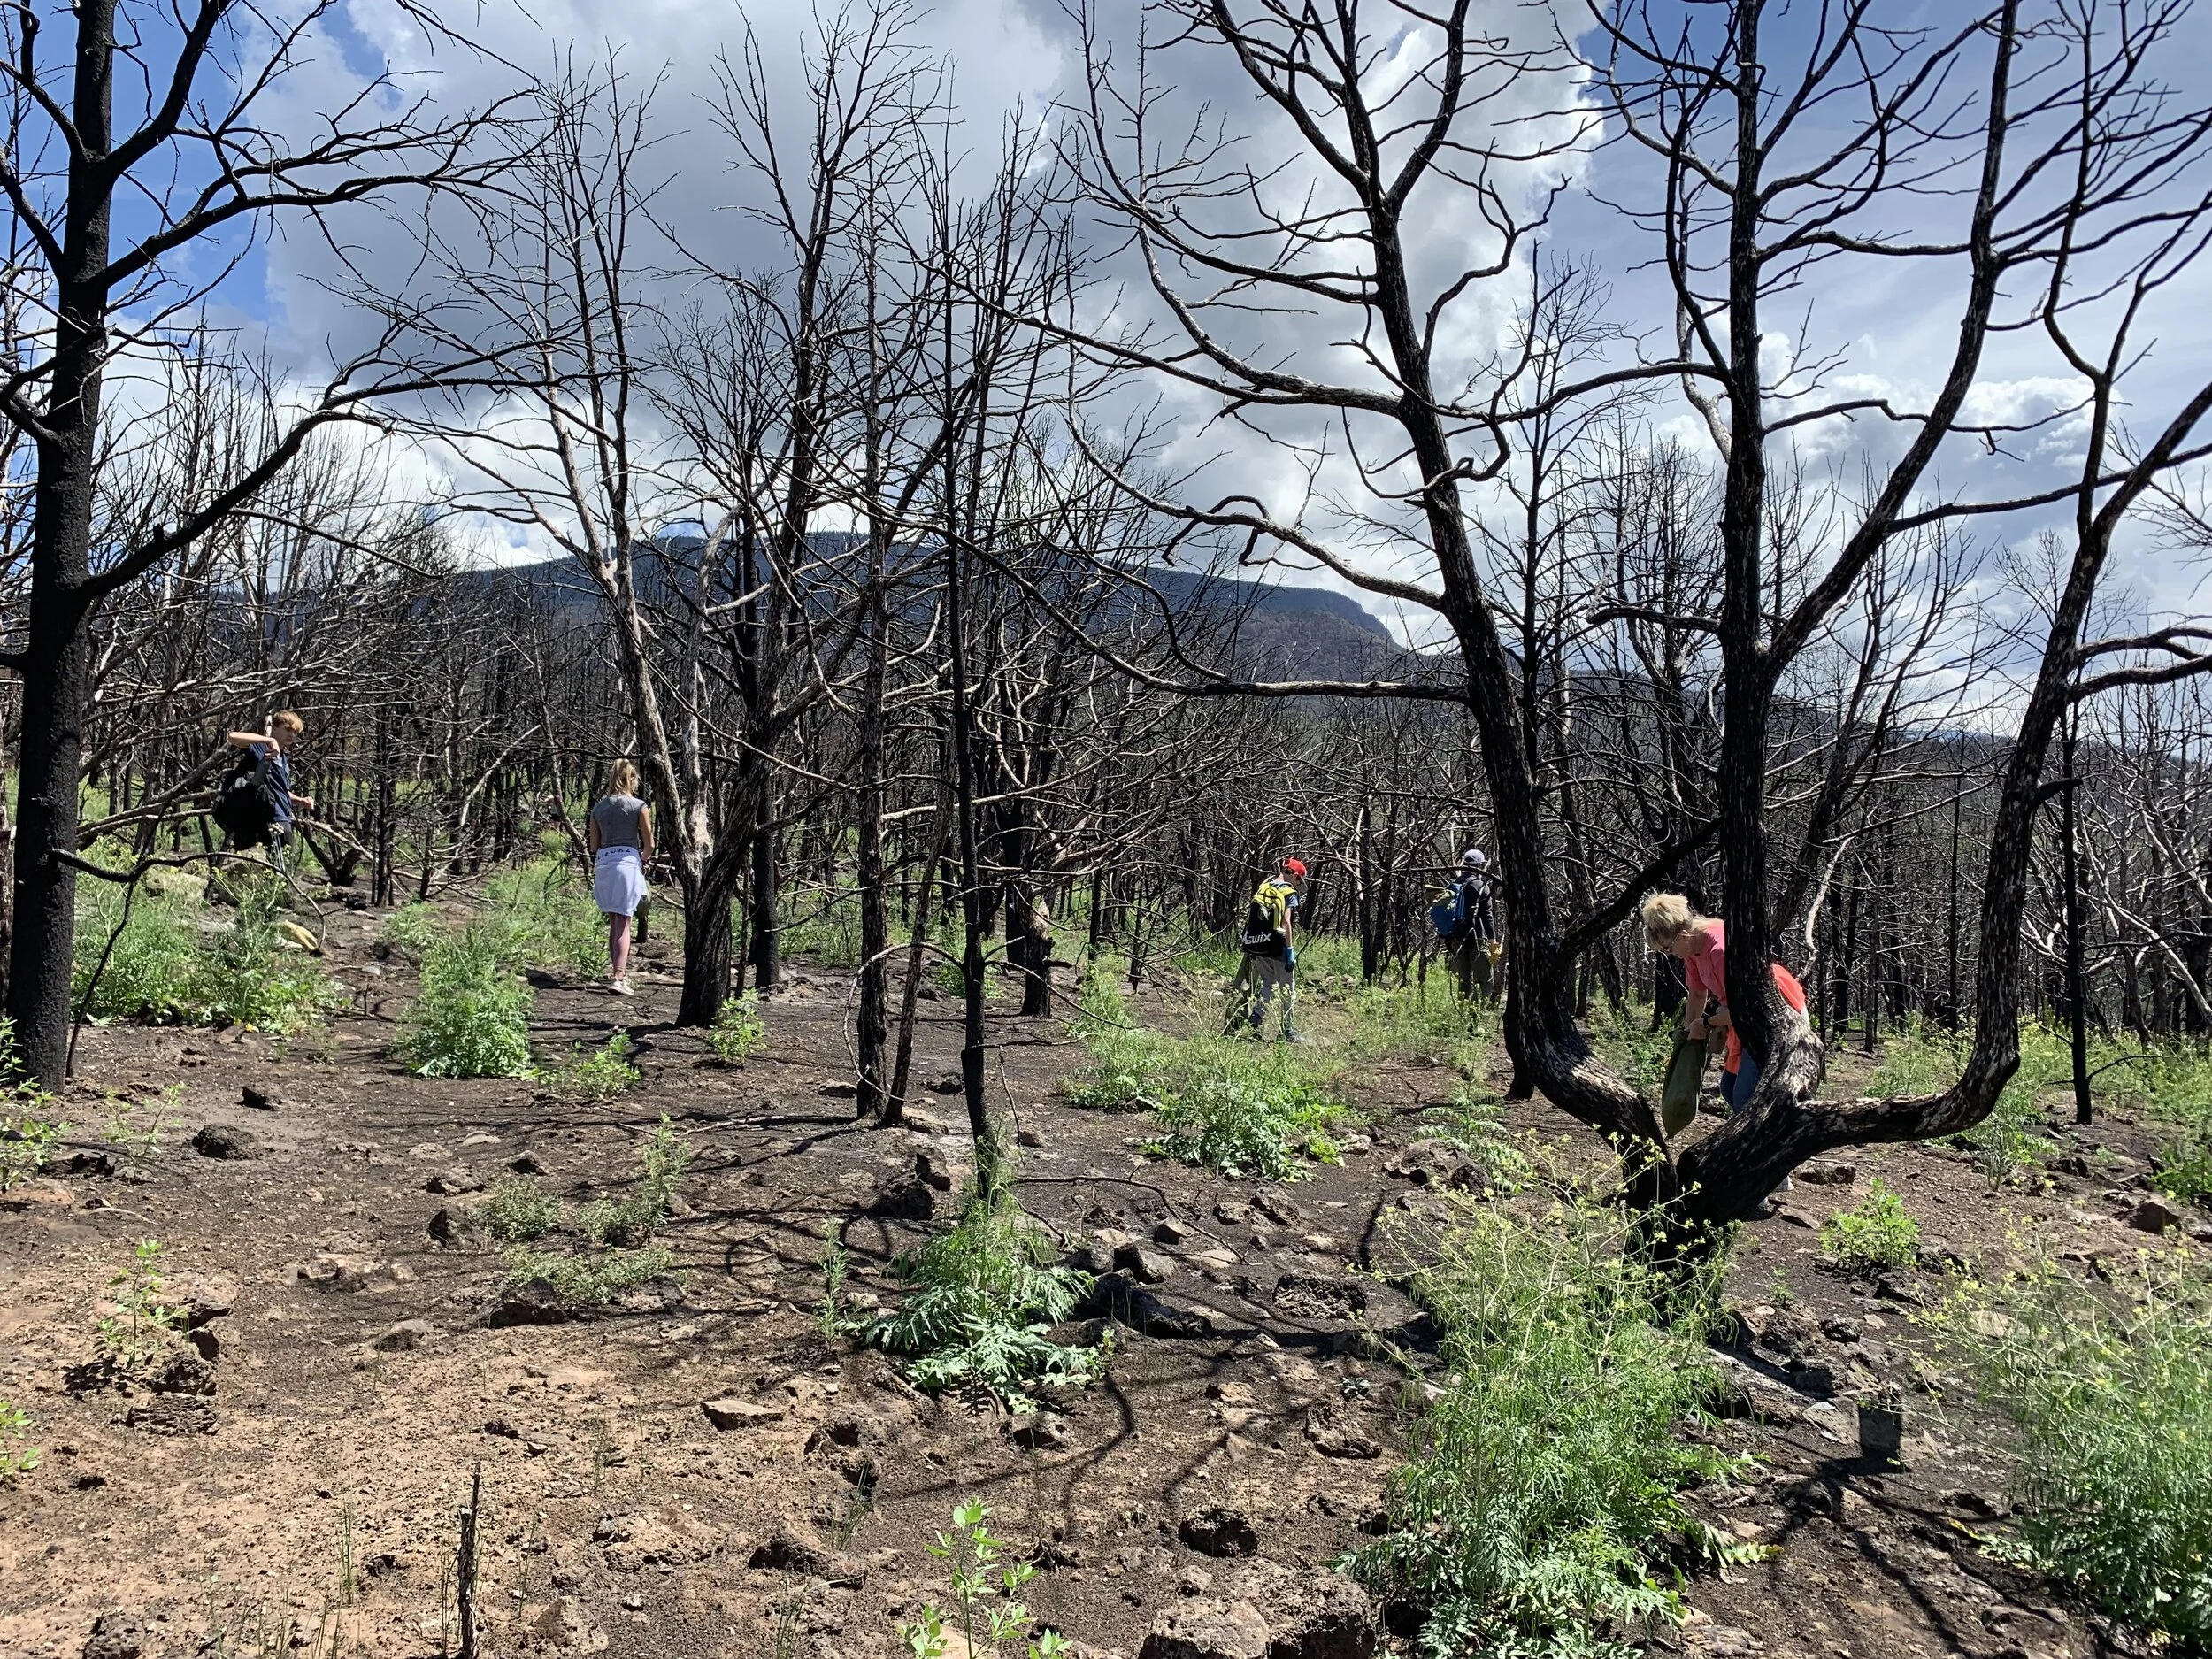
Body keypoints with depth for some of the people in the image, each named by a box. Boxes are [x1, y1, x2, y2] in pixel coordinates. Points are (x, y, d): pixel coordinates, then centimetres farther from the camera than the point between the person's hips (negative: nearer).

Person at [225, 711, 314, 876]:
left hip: (283, 822, 9)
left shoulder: (284, 761, 19)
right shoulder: (263, 748, -6)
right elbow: (233, 736, -24)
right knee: (277, 874, -14)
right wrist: (269, 740, -29)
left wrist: (300, 801, 11)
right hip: (270, 821, -9)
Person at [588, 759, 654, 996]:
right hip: (627, 860, -4)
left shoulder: (599, 806, 11)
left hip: (602, 863, 4)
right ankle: (618, 977, -13)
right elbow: (649, 844, 0)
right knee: (623, 924, -5)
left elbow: (593, 844, 13)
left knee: (613, 923, 17)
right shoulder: (638, 806, -1)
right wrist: (643, 859, 20)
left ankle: (616, 971, 24)